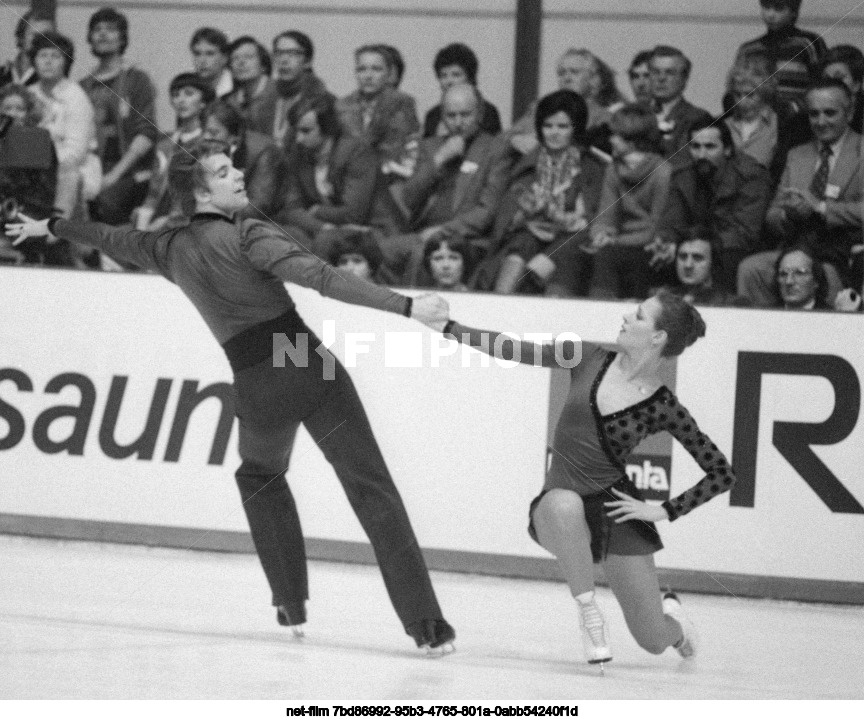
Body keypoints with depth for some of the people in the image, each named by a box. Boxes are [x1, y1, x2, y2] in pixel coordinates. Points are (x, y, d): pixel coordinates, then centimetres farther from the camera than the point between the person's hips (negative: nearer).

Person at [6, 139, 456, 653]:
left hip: (257, 387, 5)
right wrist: (406, 306, -26)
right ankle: (426, 622, -12)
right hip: (311, 368, -5)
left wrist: (51, 227, 51)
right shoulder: (246, 236, -6)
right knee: (372, 490, -5)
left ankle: (292, 603, 29)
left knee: (261, 478, 34)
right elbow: (323, 278, -19)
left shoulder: (173, 249, 12)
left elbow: (114, 238, 31)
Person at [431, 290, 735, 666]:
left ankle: (668, 608, 40)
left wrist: (665, 511, -8)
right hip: (561, 509, 1)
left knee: (654, 643, 0)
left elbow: (722, 473, -3)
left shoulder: (663, 407, -8)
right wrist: (448, 327, -3)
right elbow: (513, 350, 1)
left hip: (616, 510, -1)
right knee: (564, 502, -40)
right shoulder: (588, 359, -3)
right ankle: (589, 613, -21)